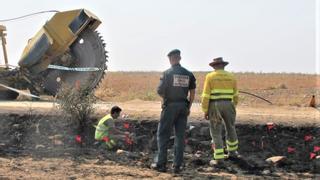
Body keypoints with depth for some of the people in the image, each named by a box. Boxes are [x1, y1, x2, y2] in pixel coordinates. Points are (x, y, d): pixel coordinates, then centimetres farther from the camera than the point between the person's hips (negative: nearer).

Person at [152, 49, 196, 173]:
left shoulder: (167, 73, -8)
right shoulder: (188, 74, 5)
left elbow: (160, 90, -9)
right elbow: (192, 93, 6)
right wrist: (188, 107, 14)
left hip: (170, 106, -4)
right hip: (183, 106, 4)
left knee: (163, 135, 3)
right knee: (180, 136, 7)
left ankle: (161, 164, 2)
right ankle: (177, 165, 7)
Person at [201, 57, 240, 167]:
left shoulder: (210, 77, -5)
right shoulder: (231, 77, 6)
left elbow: (206, 95, -9)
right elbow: (235, 95, 12)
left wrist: (205, 111, -4)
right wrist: (233, 107, 25)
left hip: (214, 106, -3)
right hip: (228, 105, 3)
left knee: (216, 133, 1)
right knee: (230, 128, 24)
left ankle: (219, 159, -3)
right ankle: (232, 152, 37)